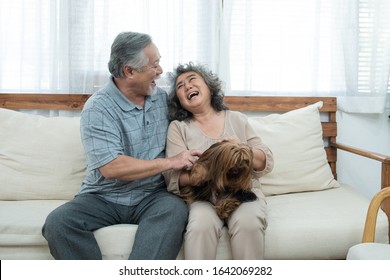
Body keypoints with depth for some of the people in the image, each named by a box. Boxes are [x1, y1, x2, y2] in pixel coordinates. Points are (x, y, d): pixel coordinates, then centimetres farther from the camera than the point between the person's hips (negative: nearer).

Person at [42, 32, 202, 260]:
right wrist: (171, 162, -16)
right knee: (58, 222, -28)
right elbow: (111, 168, -21)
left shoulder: (162, 98, 8)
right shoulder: (98, 108, -10)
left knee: (176, 210, -31)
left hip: (152, 196, 3)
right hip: (104, 197, -2)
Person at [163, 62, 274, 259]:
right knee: (201, 226, -33)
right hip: (203, 195, -1)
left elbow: (266, 163, 12)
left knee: (248, 223, -31)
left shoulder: (237, 119, 15)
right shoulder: (178, 127, 9)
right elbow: (173, 177, -3)